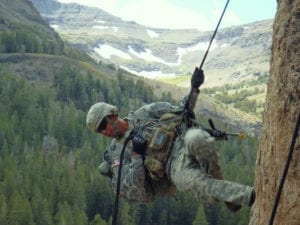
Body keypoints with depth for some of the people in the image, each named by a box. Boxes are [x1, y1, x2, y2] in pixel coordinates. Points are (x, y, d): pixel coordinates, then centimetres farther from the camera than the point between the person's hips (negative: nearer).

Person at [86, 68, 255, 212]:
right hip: (175, 165, -2)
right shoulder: (117, 152, 11)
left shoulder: (144, 114, 18)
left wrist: (194, 89, 5)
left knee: (196, 139, -37)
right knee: (186, 179, -40)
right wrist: (136, 156, -12)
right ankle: (246, 196, -42)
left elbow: (181, 111, 21)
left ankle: (218, 183, -16)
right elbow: (134, 192, 0)